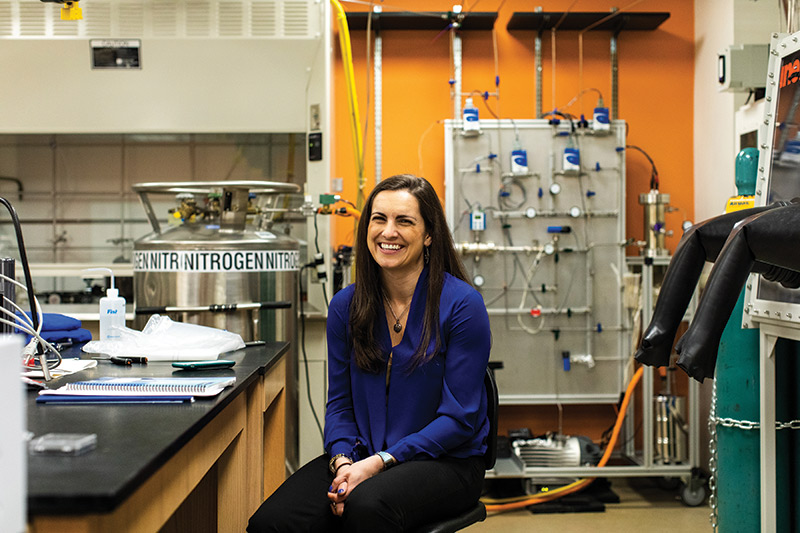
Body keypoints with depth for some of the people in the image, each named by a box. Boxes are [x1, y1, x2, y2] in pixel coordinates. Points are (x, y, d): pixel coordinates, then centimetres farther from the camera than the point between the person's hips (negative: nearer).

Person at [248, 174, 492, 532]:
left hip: (445, 460, -3)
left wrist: (379, 462, -18)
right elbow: (340, 403, 9)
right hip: (363, 455, 4)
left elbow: (459, 416, -11)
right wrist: (342, 462, -11)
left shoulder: (462, 304, -9)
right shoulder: (345, 305, 6)